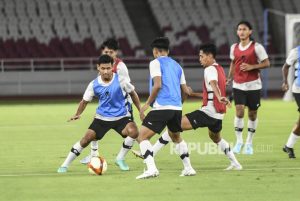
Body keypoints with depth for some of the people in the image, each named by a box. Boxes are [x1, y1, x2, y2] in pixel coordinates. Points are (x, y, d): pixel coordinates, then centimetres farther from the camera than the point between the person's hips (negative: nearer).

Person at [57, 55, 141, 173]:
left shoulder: (120, 81, -14)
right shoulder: (94, 85, -9)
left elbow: (133, 93, 2)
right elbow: (85, 101, 2)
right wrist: (78, 114, -15)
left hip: (121, 116, -1)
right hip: (102, 117, 1)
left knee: (133, 132, -27)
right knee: (87, 138, -12)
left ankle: (120, 159, -4)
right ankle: (65, 165, 0)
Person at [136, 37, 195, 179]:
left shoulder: (156, 63, 0)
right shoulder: (177, 65, 19)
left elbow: (157, 85, -13)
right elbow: (185, 90, 18)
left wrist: (147, 104, -7)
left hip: (161, 107, -7)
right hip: (177, 107, 7)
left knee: (142, 136, -6)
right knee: (176, 137, 29)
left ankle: (151, 168, -24)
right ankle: (188, 168, 27)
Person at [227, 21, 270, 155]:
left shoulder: (256, 47, -7)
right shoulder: (234, 47, 6)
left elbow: (266, 63, -6)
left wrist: (251, 67, -18)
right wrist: (229, 78, 13)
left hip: (253, 85, -2)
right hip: (238, 85, 2)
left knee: (252, 114, 5)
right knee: (239, 111, -13)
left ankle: (249, 143, 18)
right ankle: (239, 141, -2)